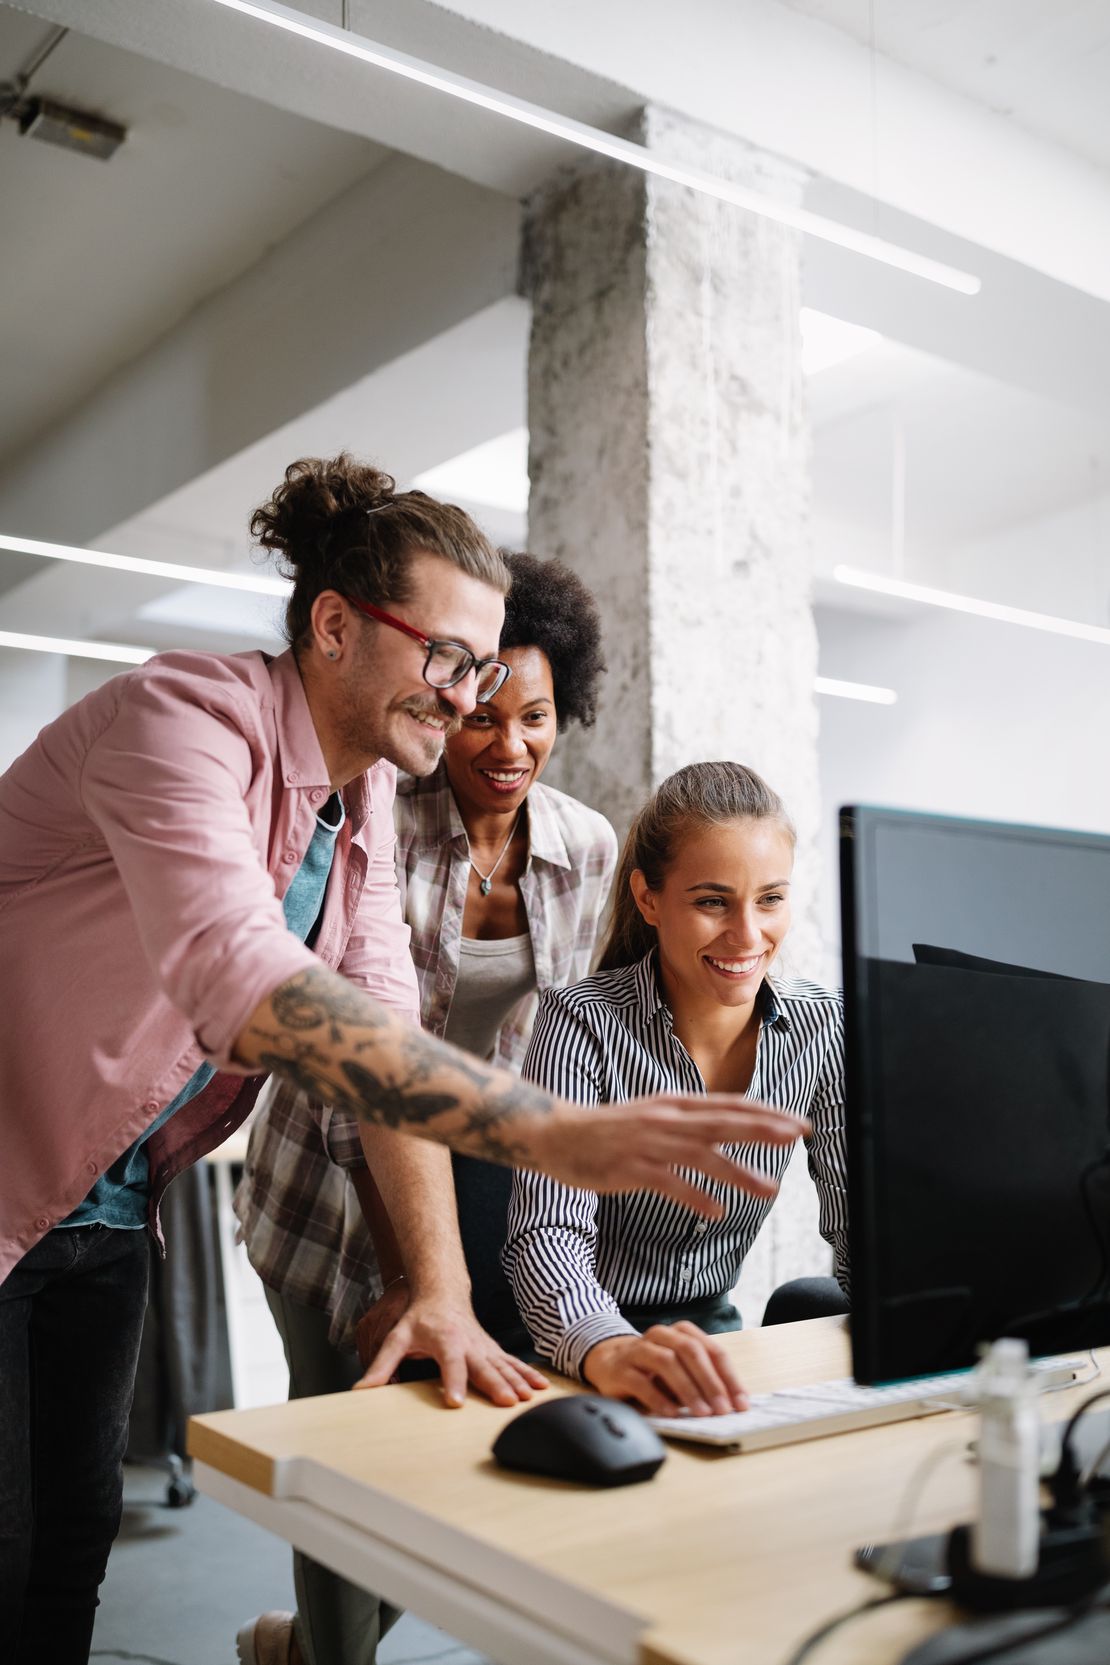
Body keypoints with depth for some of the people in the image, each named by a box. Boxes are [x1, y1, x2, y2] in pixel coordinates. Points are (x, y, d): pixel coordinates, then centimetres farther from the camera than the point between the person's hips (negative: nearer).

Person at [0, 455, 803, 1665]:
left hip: (103, 1206, 7)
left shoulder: (369, 791, 0)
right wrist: (556, 1136, -48)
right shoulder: (186, 718, -25)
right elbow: (241, 979, -42)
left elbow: (385, 1025, -4)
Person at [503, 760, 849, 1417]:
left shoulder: (822, 1027, -3)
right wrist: (610, 1351, -46)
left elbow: (863, 1225, -2)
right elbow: (548, 1235, -25)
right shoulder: (584, 1024, -16)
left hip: (711, 1332, 4)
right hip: (575, 1358, -4)